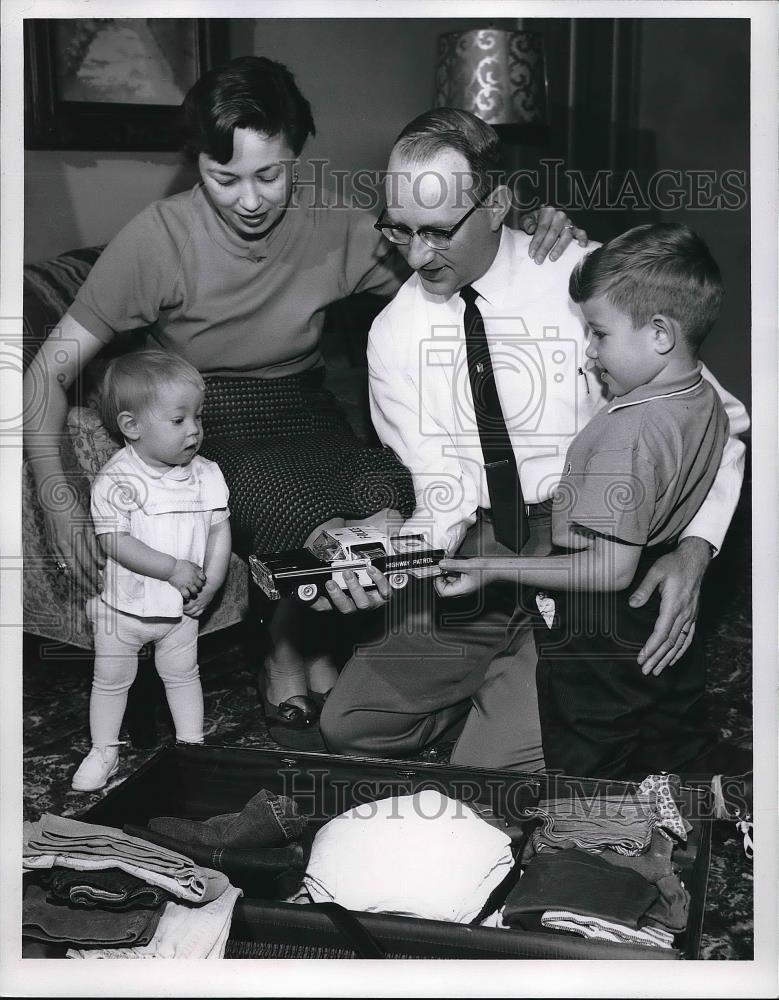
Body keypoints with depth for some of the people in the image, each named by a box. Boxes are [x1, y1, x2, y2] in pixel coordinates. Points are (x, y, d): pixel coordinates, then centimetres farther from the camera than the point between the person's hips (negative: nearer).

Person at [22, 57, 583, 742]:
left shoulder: (332, 228, -7)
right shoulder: (158, 238, -15)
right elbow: (51, 370, -13)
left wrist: (534, 233, -19)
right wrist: (57, 505, -25)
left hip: (306, 414, 3)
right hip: (209, 429, -3)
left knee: (390, 502, -27)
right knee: (323, 529, -30)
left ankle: (308, 643, 4)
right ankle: (286, 652, 5)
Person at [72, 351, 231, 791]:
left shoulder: (207, 474, -7)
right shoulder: (117, 480, -19)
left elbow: (220, 529, -3)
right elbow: (115, 541, -24)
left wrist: (209, 586, -12)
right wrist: (174, 569, -26)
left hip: (182, 606, 2)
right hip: (124, 605, -2)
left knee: (182, 673, 16)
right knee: (111, 679, 12)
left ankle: (191, 742, 32)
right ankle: (104, 751, 28)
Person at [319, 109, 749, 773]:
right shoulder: (396, 334, 0)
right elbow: (447, 494, -3)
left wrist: (693, 549, -19)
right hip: (476, 565, 5)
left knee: (497, 769, -16)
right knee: (350, 725, 1)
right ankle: (497, 685, 21)